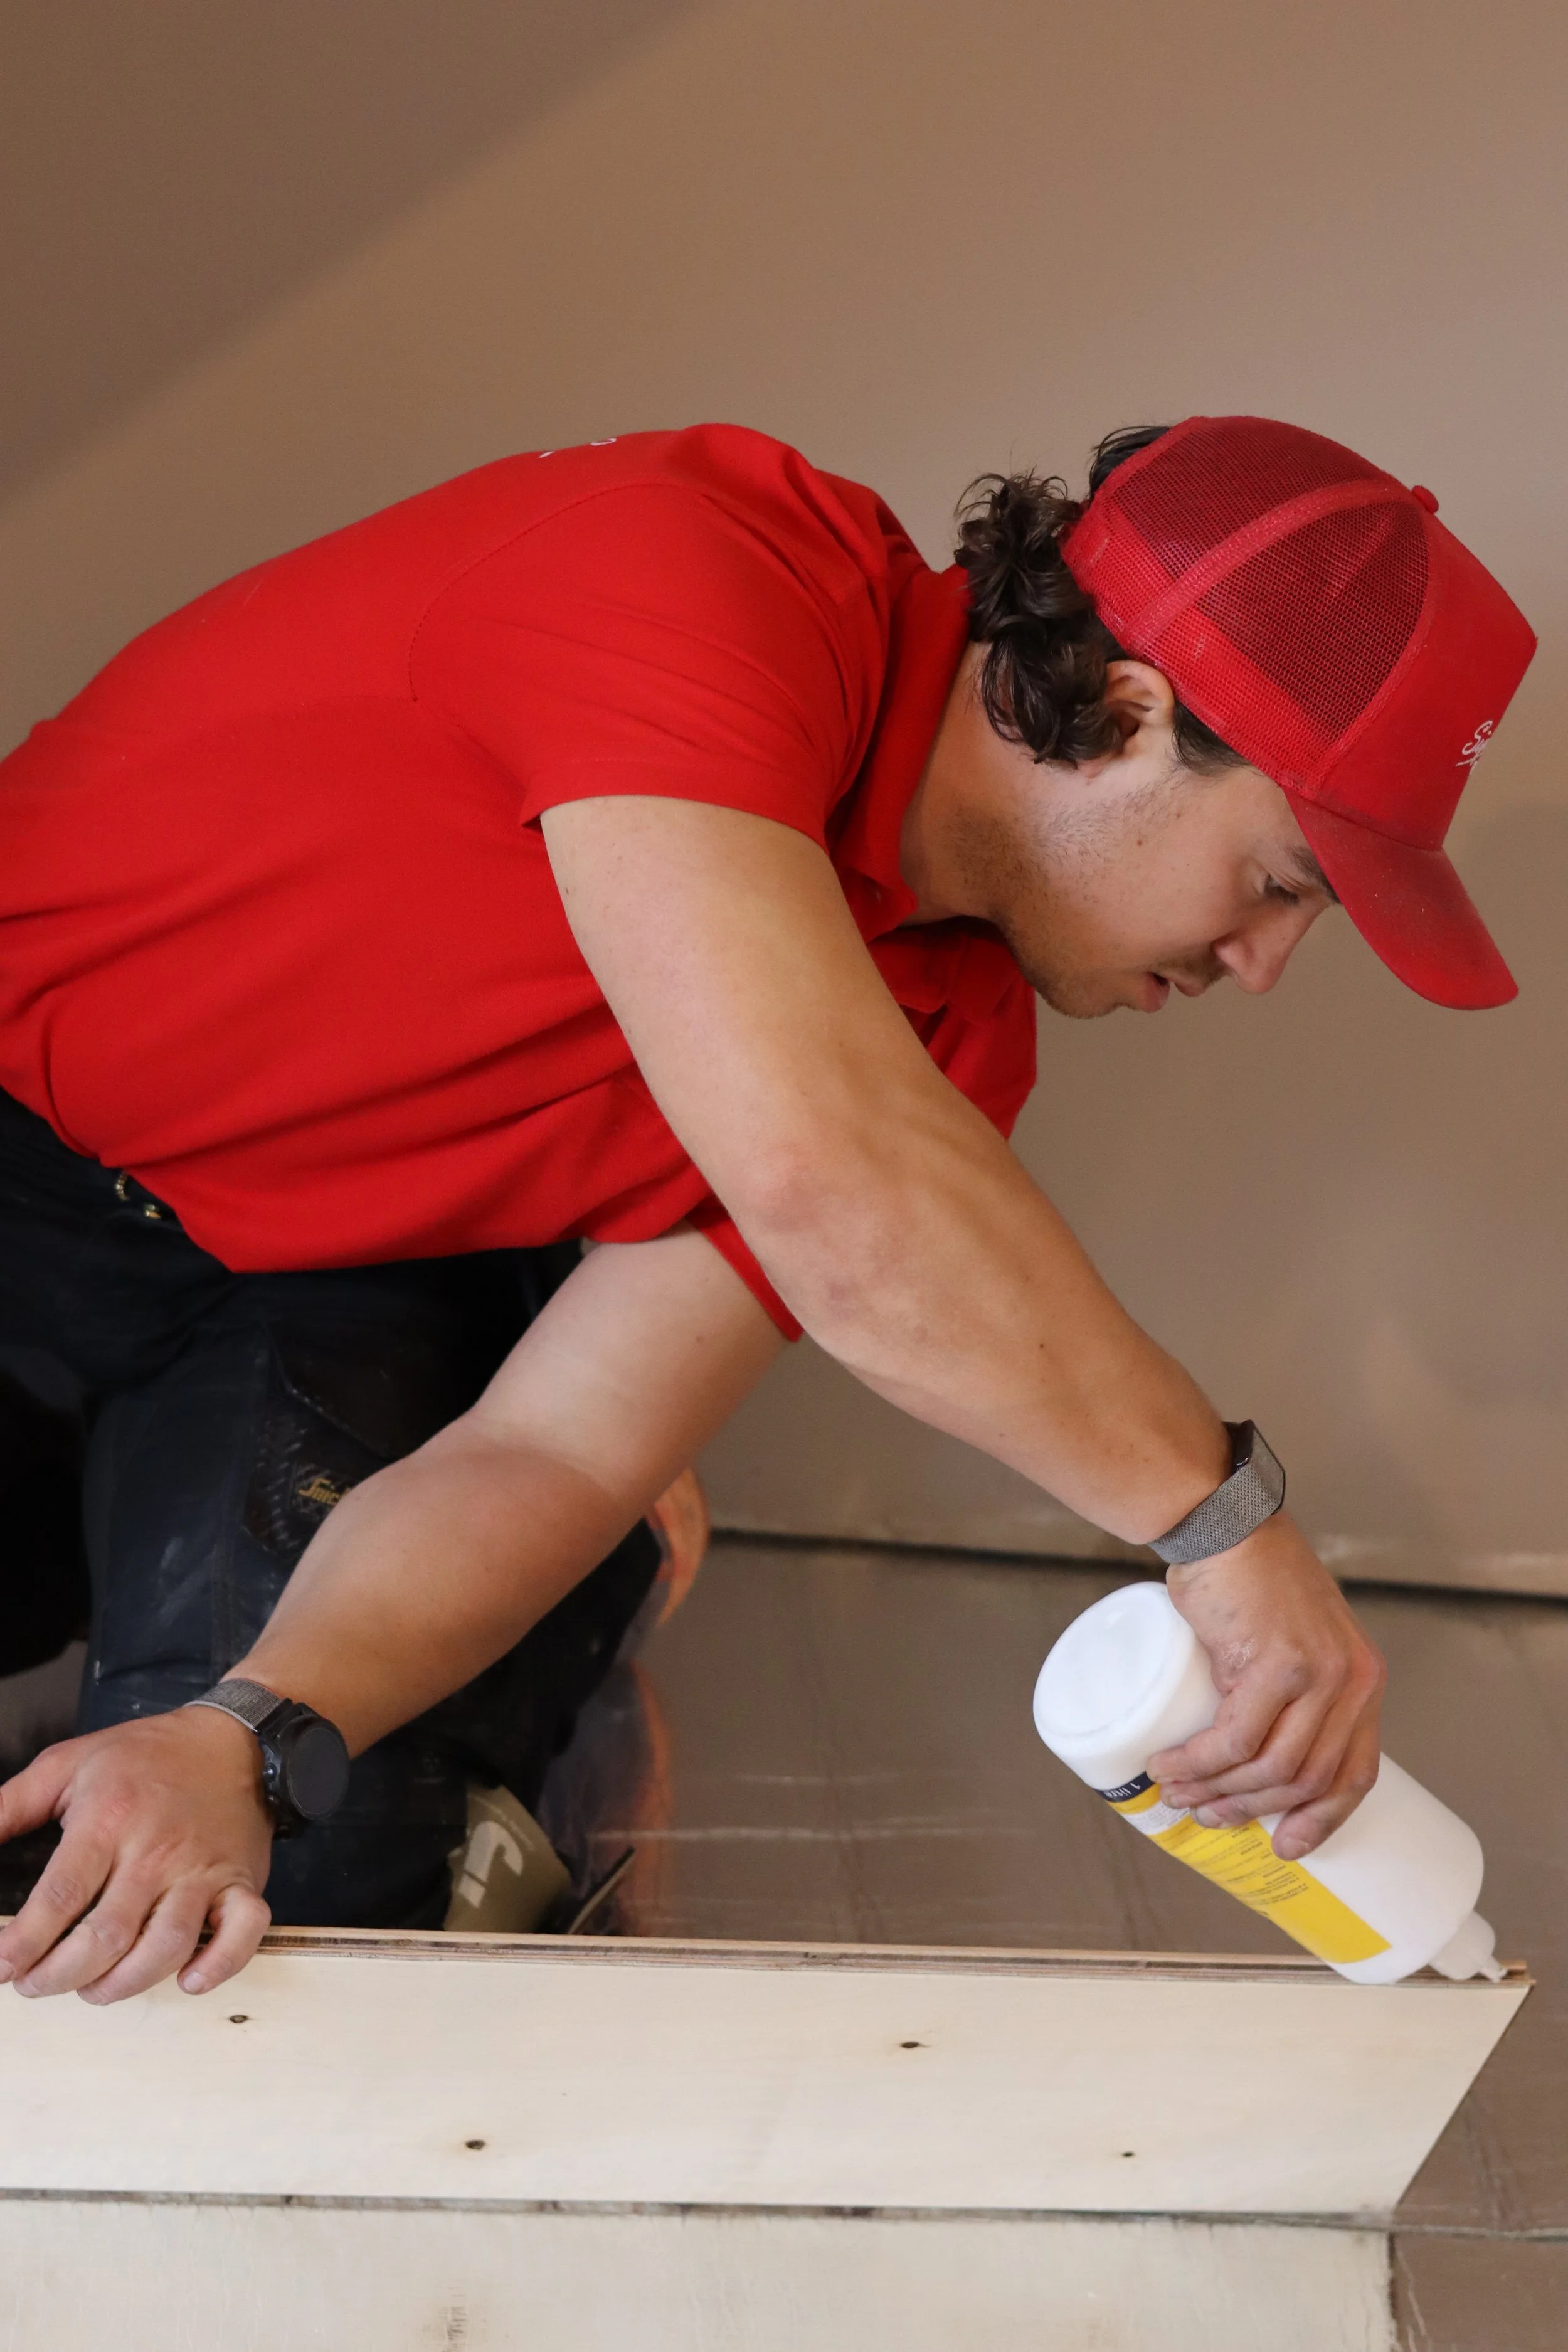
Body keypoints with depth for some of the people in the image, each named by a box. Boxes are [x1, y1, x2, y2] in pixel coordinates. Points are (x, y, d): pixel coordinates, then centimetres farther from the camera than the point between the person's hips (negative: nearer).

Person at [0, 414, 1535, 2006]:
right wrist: (1219, 1511, -33)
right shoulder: (686, 560, -31)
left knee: (318, 1869, -19)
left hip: (320, 1286, 3)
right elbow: (812, 1166, -45)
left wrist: (249, 1743, -33)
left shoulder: (948, 1043, -11)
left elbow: (560, 1456, -15)